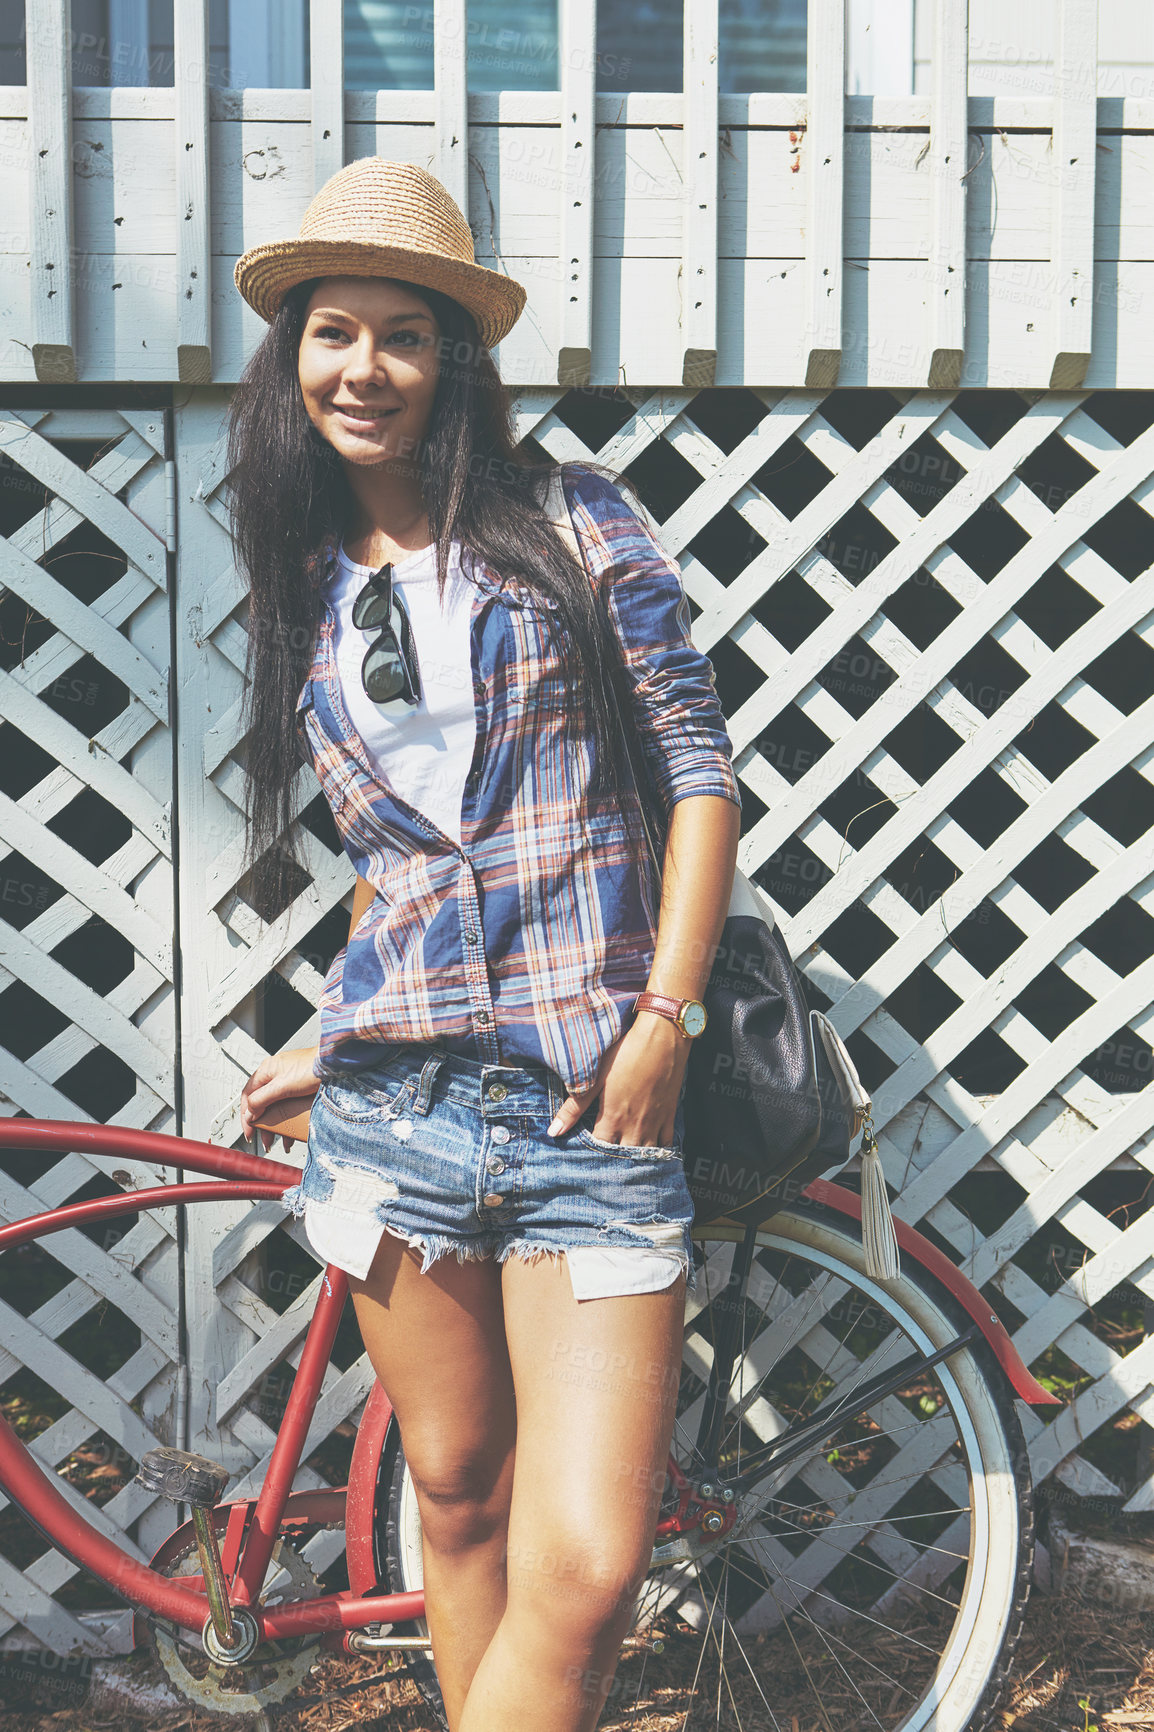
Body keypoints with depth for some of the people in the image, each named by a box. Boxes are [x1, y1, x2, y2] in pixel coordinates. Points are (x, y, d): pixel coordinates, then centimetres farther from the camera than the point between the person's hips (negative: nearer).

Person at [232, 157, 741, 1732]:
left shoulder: (570, 522, 2)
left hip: (593, 1098, -3)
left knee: (584, 1572, -10)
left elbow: (701, 775, 0)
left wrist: (664, 1019, -8)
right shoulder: (308, 592, 13)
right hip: (395, 1098, 4)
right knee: (458, 1499, 13)